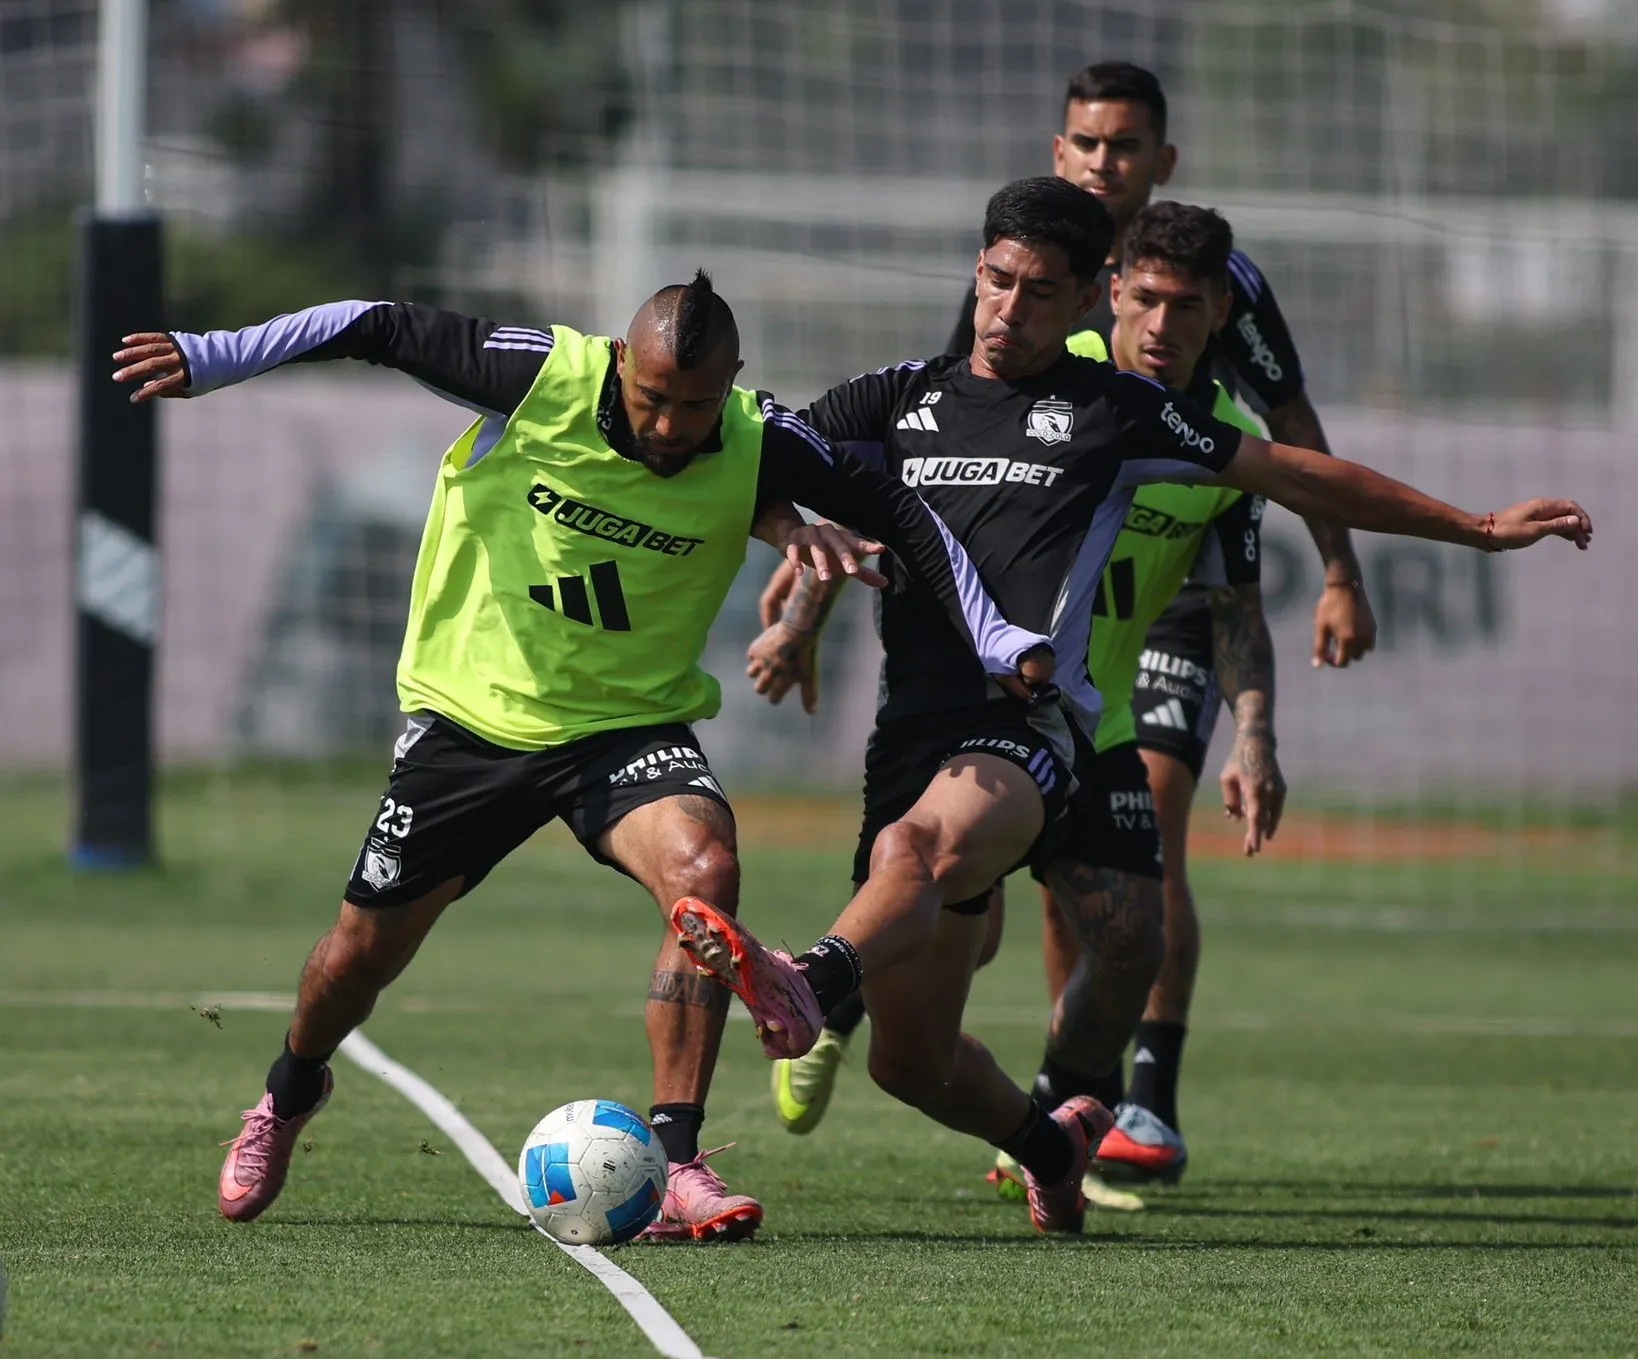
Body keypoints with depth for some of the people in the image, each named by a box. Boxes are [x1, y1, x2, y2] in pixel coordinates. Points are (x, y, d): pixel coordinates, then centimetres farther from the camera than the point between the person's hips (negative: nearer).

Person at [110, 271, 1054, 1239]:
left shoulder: (757, 446, -15)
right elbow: (380, 329, -9)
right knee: (362, 951, 7)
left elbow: (895, 511, -1)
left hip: (631, 722, 0)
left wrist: (995, 640, -3)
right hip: (473, 712, 0)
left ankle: (677, 1167, -26)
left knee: (706, 873, -30)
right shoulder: (542, 376, -19)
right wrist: (214, 359, -11)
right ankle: (290, 1096, 43)